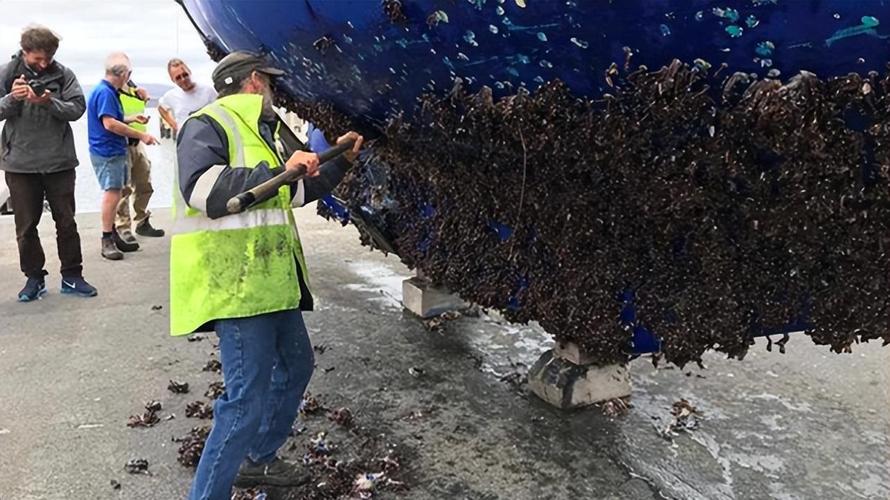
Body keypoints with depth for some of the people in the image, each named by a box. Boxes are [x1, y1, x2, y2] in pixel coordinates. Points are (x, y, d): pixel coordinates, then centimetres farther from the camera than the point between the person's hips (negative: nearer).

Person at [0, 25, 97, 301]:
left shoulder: (63, 74, -1)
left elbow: (77, 108, -8)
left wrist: (50, 103, -25)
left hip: (59, 161, 0)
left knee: (66, 222, 7)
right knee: (26, 225, 7)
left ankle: (72, 276, 17)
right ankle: (34, 278, 20)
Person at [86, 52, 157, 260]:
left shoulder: (108, 91, 17)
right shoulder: (105, 93, -16)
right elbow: (109, 124, -24)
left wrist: (132, 118, 17)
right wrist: (141, 135, -22)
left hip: (114, 151, 11)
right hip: (107, 152, -11)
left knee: (114, 193, 15)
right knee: (112, 193, -10)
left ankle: (112, 235, 25)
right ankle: (107, 241, -5)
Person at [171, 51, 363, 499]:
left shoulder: (260, 131, 22)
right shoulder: (209, 124, -9)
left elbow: (294, 193, 31)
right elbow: (200, 189, -27)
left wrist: (340, 161, 31)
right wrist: (280, 170, -27)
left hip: (269, 280, 11)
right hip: (234, 284, -10)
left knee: (296, 365, 22)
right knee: (248, 398, -12)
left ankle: (258, 459, 37)